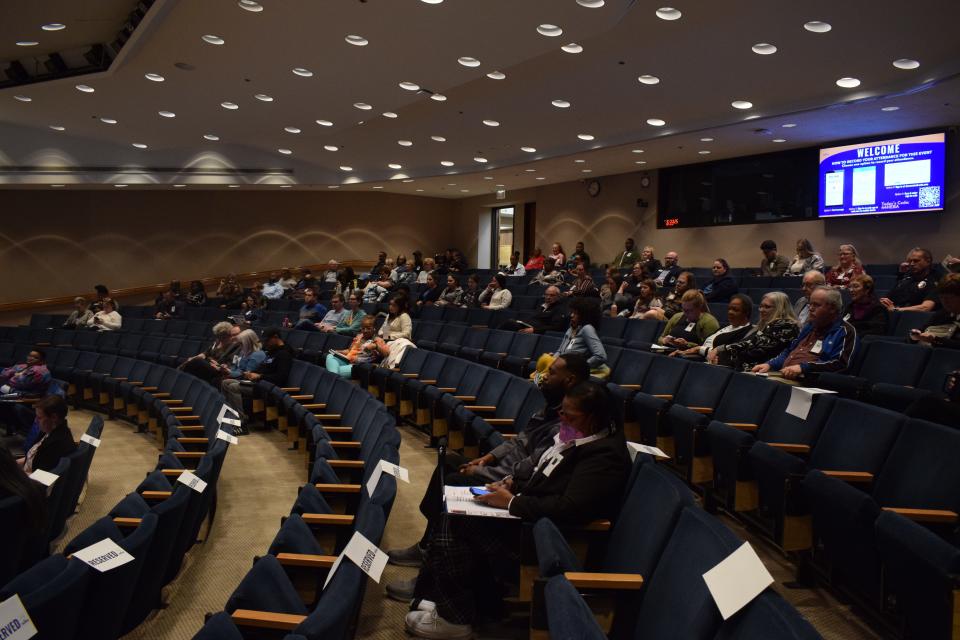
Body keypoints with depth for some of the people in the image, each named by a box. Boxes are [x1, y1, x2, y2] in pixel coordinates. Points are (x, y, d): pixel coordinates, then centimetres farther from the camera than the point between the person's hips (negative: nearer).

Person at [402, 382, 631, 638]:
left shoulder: (604, 455, -21)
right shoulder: (578, 438, 8)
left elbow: (569, 509, -29)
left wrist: (512, 502, -20)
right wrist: (515, 486, 1)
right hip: (532, 519, 9)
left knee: (455, 524, -12)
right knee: (451, 519, -2)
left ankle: (455, 617, 1)